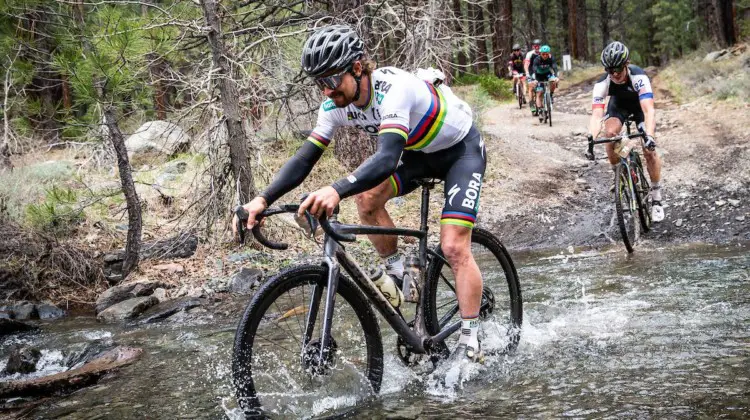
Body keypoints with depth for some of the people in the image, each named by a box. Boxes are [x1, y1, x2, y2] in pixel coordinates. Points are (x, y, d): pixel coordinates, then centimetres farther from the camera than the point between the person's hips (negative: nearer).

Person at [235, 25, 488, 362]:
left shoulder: (392, 89, -37)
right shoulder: (336, 104, -14)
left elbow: (387, 158, -51)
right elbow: (304, 158, -13)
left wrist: (336, 190, -66)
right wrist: (262, 199, -28)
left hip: (461, 149, -7)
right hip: (419, 152, 7)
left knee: (454, 247, -16)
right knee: (367, 196, -17)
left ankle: (470, 344, -7)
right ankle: (398, 276, 2)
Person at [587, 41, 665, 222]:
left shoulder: (638, 77, -39)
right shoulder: (602, 83, -33)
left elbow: (648, 110, -48)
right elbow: (596, 114, -40)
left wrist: (649, 135, -64)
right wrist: (591, 138, -58)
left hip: (640, 105, -2)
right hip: (618, 104, 2)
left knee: (649, 149, -14)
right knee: (609, 133, -29)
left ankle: (656, 199, 1)